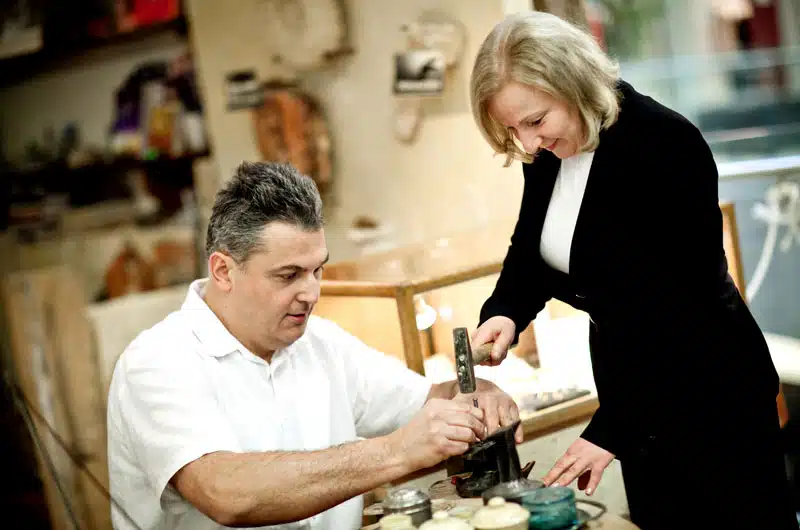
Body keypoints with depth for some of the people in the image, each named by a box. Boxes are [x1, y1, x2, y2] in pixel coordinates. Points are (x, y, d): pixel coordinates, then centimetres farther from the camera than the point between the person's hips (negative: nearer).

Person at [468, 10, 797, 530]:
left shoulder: (667, 146, -24)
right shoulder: (547, 155, -1)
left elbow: (681, 301, -25)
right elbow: (530, 253, 11)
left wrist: (608, 431, -24)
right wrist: (504, 313, -12)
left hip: (709, 390, -7)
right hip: (632, 383, 7)